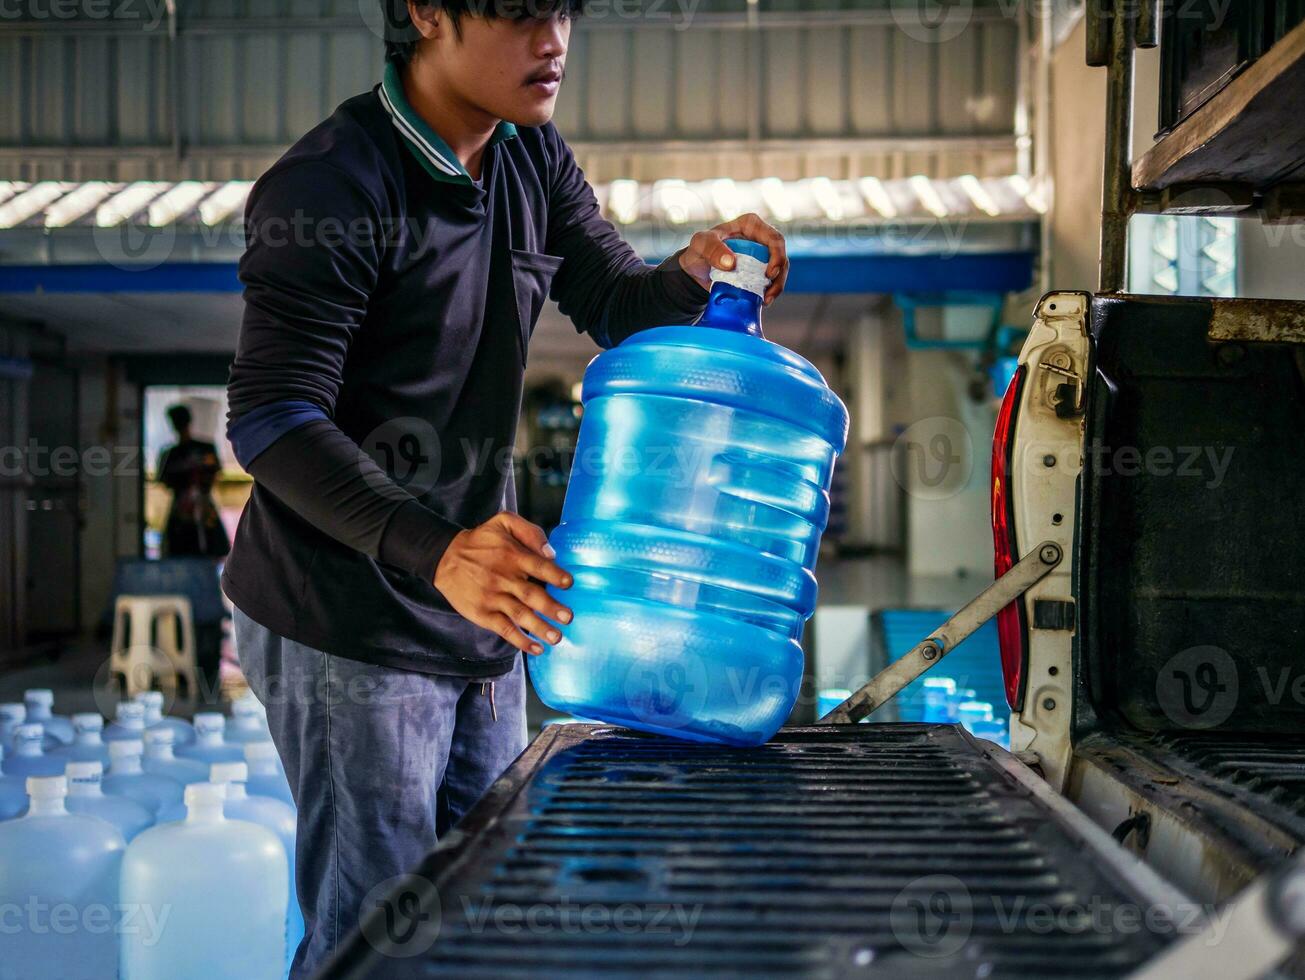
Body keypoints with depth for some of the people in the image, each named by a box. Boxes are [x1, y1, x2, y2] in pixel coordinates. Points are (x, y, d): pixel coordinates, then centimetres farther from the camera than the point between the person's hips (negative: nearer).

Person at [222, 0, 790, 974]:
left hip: (483, 614, 8)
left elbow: (618, 307, 10)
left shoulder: (535, 158, 7)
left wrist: (696, 273, -15)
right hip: (351, 627, -8)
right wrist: (436, 550, -37)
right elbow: (273, 420, -22)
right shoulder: (332, 184, -18)